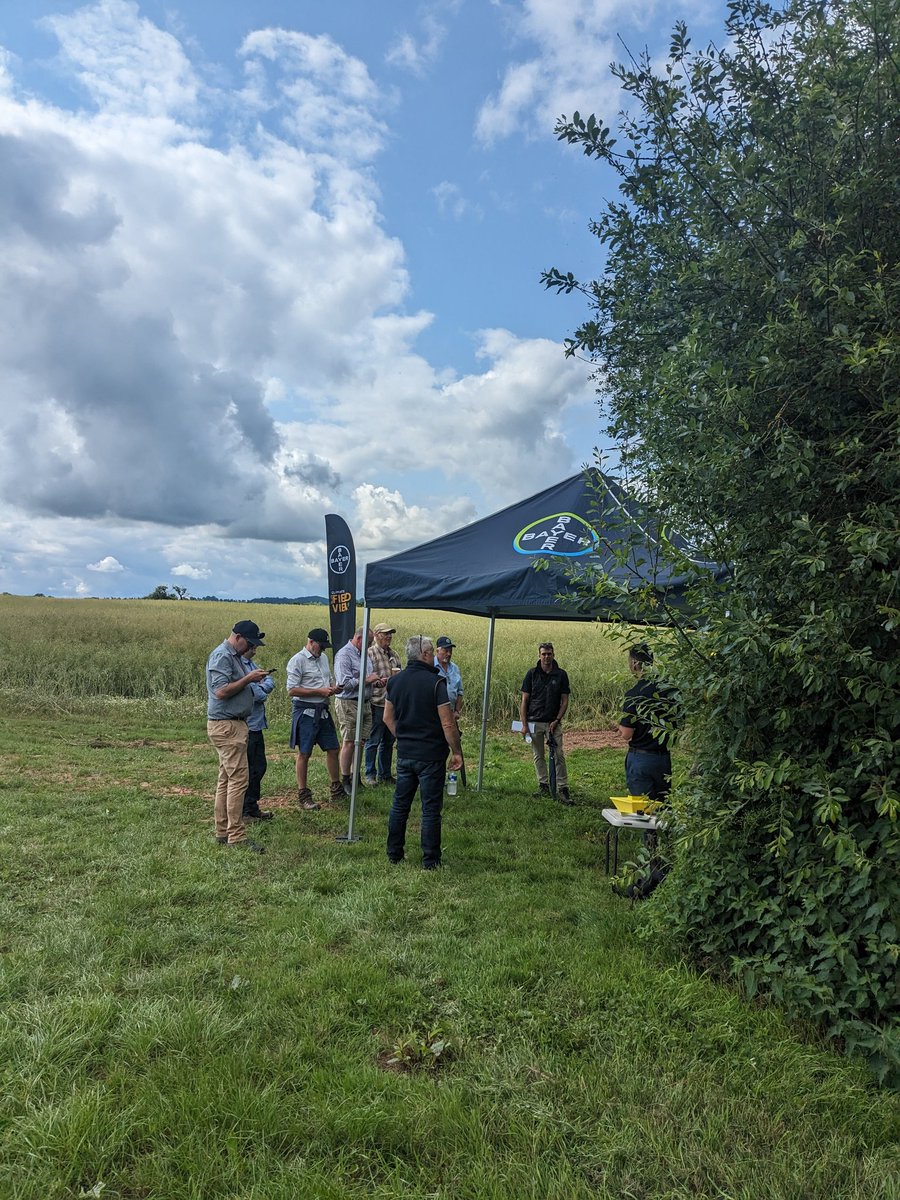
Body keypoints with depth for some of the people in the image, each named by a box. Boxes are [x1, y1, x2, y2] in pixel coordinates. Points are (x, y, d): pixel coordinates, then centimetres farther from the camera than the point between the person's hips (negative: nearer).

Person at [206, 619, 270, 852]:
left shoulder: (235, 656, 17)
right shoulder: (221, 656, -14)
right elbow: (221, 691, -22)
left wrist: (252, 679, 7)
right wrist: (248, 678, -18)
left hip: (233, 724, 11)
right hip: (226, 725, -11)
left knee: (226, 779, 13)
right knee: (239, 778, -11)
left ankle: (223, 832, 19)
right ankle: (236, 836, -7)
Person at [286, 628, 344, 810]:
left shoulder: (323, 658, 12)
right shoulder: (298, 660, -12)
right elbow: (292, 690, -18)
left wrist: (332, 688, 0)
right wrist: (319, 691, -18)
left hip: (323, 710, 7)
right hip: (305, 711, -7)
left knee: (332, 749, 11)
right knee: (304, 753, 1)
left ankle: (336, 789, 25)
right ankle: (303, 795, 11)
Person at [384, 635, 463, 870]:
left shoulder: (396, 681, 3)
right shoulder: (435, 682, -17)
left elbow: (388, 717, 12)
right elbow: (447, 723, -17)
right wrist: (457, 752, -7)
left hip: (404, 754, 6)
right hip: (431, 755, -6)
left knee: (400, 804, 16)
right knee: (431, 808, 4)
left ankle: (394, 853, 25)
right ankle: (430, 860, 11)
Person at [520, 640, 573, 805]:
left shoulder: (561, 675, 1)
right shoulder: (532, 674, 1)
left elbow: (565, 700, 3)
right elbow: (524, 700, 1)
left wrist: (557, 720, -8)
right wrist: (524, 724, -4)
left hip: (553, 722, -1)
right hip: (534, 722, 1)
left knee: (559, 755, -6)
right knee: (538, 756, 8)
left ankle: (562, 788, -3)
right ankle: (543, 786, 19)